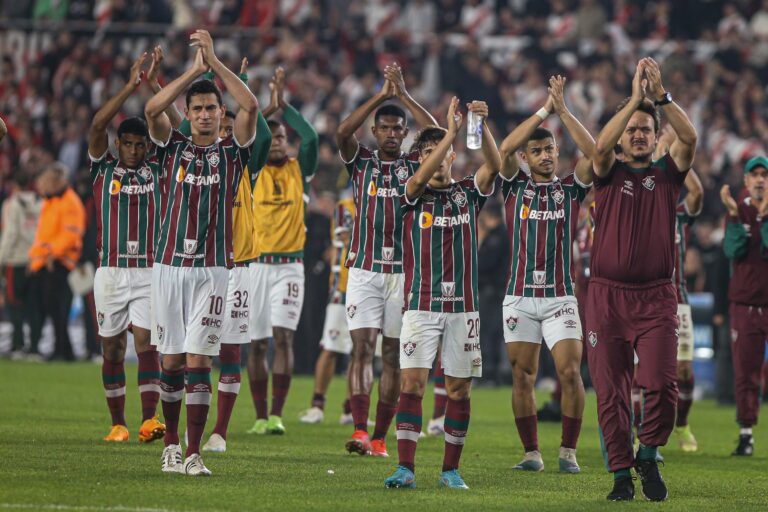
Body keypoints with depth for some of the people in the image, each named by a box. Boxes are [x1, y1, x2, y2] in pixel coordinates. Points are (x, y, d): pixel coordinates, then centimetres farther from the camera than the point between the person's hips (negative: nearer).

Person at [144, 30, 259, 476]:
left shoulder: (233, 150, 6)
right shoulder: (174, 147, 10)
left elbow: (251, 106, -9)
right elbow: (152, 110, -7)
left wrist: (215, 61, -9)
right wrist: (194, 69, -9)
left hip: (212, 268, -2)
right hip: (170, 265, 2)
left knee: (198, 361, -8)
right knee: (172, 360, 6)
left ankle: (194, 454, -8)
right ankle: (171, 443, 19)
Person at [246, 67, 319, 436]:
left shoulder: (299, 170, 7)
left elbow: (310, 138, -8)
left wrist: (283, 105, -9)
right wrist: (269, 107, -14)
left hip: (289, 266, -1)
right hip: (256, 265, 1)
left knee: (283, 336, -13)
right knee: (257, 344, 4)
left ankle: (277, 415, -13)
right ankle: (260, 417, 11)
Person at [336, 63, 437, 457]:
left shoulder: (415, 166, 10)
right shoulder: (361, 162, 9)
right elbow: (342, 132, -8)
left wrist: (404, 95, -5)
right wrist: (381, 95, -9)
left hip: (403, 272, 1)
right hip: (364, 270, -1)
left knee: (393, 356, 2)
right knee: (362, 347, -12)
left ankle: (379, 438, 6)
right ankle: (359, 431, -22)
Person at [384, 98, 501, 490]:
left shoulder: (468, 193, 9)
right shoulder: (414, 195, 5)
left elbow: (493, 165, -8)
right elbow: (421, 178, -18)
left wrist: (482, 126, -26)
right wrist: (452, 130, -25)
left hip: (463, 306, 2)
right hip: (421, 305, -2)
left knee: (459, 389, 3)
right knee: (412, 383, -10)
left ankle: (451, 469, 11)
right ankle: (405, 468, -11)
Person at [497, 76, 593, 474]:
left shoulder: (571, 188, 8)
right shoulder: (515, 187, 8)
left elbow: (593, 152, -8)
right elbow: (505, 148, -9)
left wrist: (563, 110, -11)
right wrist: (544, 110, -10)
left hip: (560, 297, -1)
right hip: (520, 298, 1)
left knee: (570, 371, -11)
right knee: (522, 377, 1)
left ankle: (568, 451, -2)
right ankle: (531, 452, 8)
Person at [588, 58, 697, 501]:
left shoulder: (667, 174, 9)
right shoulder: (609, 173, 7)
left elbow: (689, 138, -9)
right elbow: (601, 145, -15)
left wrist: (661, 94, -18)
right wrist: (634, 97, -21)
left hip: (657, 297, 0)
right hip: (608, 295, 0)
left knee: (661, 385, -14)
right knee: (611, 393, 0)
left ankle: (649, 457, 9)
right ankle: (621, 475, 10)